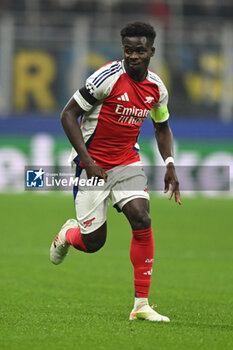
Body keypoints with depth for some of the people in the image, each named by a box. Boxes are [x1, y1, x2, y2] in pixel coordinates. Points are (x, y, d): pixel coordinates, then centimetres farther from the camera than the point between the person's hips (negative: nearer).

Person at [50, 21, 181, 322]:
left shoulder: (156, 88, 0)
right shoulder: (108, 77, -17)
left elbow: (162, 127, 19)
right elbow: (68, 114, -14)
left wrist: (169, 165, 4)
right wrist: (88, 161, -20)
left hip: (128, 162, 4)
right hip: (92, 164, -4)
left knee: (142, 219, -20)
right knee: (93, 242, -3)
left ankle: (141, 306, -13)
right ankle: (68, 234, 38)